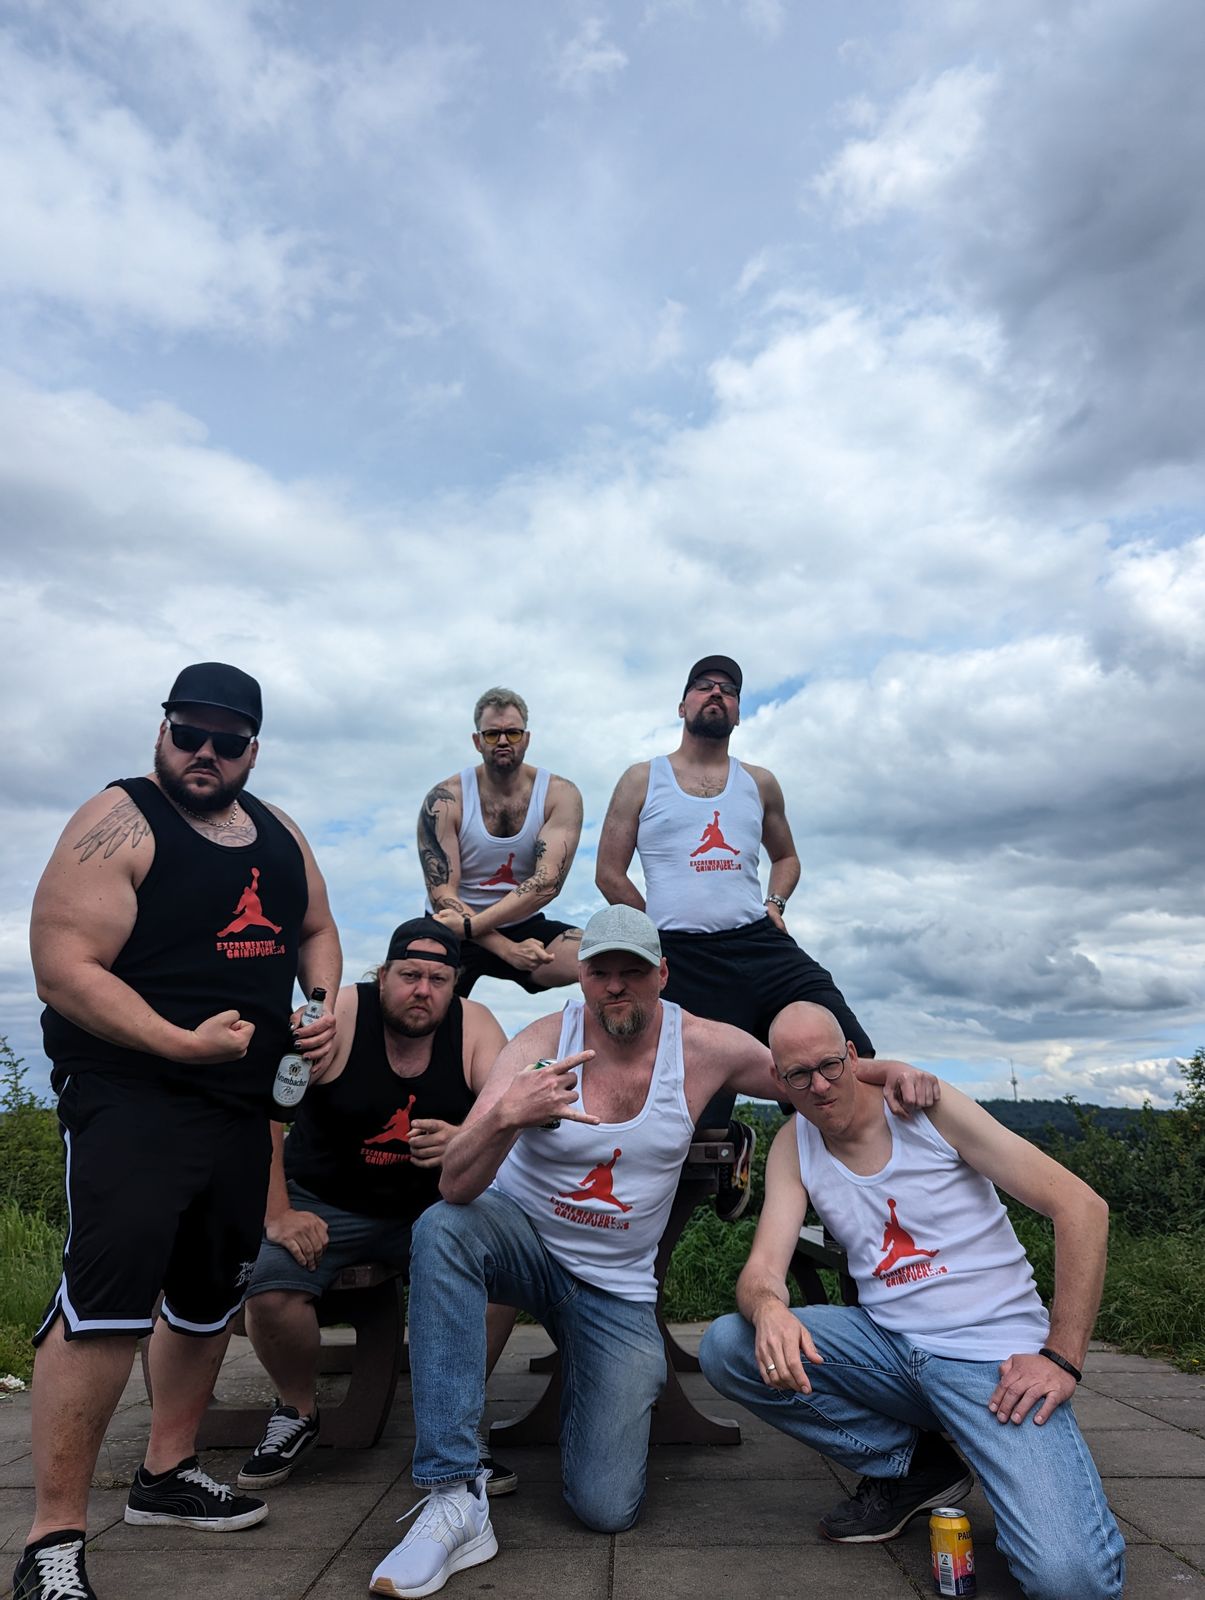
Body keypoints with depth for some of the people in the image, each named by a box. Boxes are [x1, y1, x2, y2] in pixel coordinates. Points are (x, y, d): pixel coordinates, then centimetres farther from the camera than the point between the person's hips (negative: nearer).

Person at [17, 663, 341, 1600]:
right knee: (108, 1300, -12)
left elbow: (316, 930, 21)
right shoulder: (117, 823, -11)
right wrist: (183, 1043, -24)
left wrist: (325, 1006, 2)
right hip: (130, 1093, -7)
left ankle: (168, 1476, 37)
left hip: (242, 1101, 8)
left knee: (212, 1294, 17)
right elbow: (64, 967, -18)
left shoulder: (278, 833, 10)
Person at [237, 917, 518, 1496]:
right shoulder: (339, 1015, -17)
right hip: (324, 1203, -1)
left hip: (431, 1207, 1)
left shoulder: (474, 1025, -9)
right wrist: (278, 1215, -22)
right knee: (268, 1289, -27)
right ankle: (298, 1412, 7)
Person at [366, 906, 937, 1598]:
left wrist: (888, 1068, -20)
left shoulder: (705, 1048, -12)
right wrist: (506, 1115, -46)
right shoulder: (542, 1044, -18)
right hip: (523, 1244, 0)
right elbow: (456, 1187, -25)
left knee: (608, 1508, -8)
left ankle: (582, 1382, 26)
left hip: (618, 1288, 1)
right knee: (443, 1230, -35)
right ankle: (456, 1500, -26)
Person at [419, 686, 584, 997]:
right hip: (453, 931, -1)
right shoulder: (445, 800, -9)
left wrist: (470, 925, -24)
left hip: (524, 927, 2)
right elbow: (442, 895, -13)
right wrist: (509, 950, -24)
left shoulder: (559, 794, -5)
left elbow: (548, 883, -16)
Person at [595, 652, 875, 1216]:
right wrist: (663, 931, 1)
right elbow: (609, 873, 8)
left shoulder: (760, 784, 17)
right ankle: (732, 1145, 31)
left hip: (761, 945, 3)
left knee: (853, 1058, -14)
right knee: (696, 1117, -5)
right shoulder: (642, 780, 9)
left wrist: (775, 903, 8)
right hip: (683, 961, -2)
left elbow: (785, 857, 29)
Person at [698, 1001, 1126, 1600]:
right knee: (725, 1346, -15)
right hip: (887, 1344, 5)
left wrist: (1061, 1358, -14)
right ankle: (908, 1464, 3)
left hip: (993, 1353, -5)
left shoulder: (927, 1107, -11)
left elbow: (1081, 1206, -11)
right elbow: (763, 1267, -6)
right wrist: (769, 1308, -32)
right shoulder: (793, 1146, 1)